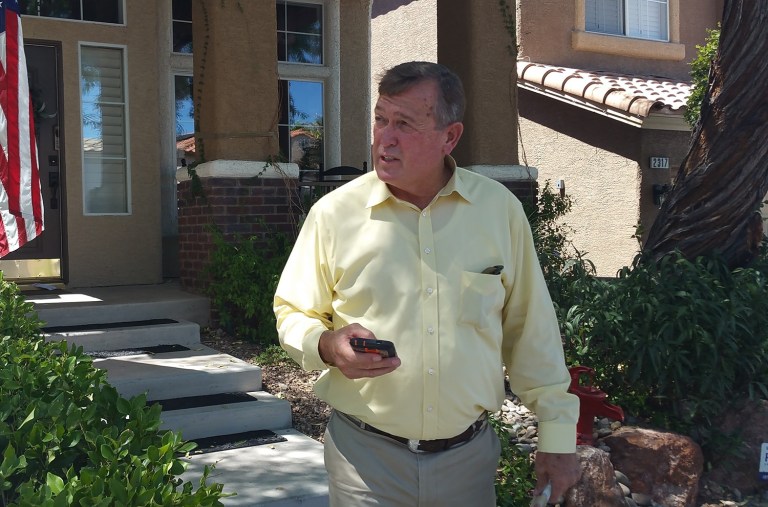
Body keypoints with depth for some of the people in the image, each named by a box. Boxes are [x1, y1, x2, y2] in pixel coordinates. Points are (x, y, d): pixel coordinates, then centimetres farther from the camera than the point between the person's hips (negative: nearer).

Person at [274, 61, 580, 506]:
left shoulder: (500, 209, -2)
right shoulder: (334, 213, -6)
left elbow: (531, 331, 4)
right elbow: (293, 314, 3)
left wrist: (557, 435, 5)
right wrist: (328, 346, -18)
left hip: (470, 456, 2)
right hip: (365, 455, -1)